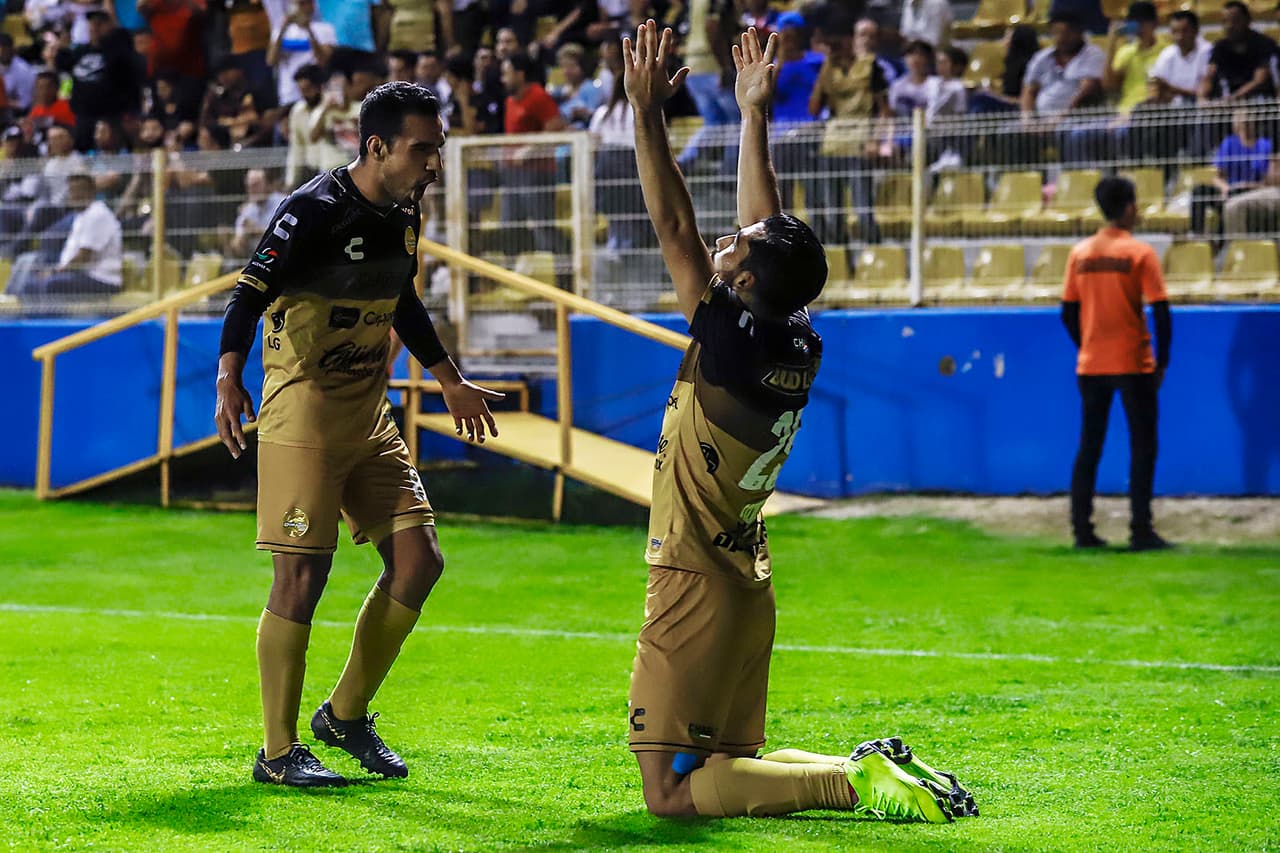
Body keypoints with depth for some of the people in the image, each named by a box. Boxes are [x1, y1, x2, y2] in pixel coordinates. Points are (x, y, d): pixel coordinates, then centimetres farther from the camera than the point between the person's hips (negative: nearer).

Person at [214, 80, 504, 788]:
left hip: (370, 418, 8)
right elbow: (249, 296, -20)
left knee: (418, 563, 4)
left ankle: (346, 716, 20)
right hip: (305, 413, -8)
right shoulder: (315, 212, -16)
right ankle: (278, 752, 0)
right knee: (302, 574, -9)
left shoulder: (404, 213, 9)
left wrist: (451, 381, 34)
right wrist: (229, 379, -36)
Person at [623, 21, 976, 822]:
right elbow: (770, 224, 13)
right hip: (748, 588, 9)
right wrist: (754, 115, 18)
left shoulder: (732, 343, -19)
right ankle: (873, 768, 5)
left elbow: (675, 227, -16)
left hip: (697, 591, -9)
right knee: (727, 760, 20)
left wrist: (647, 113, -13)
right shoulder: (802, 347, 1)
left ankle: (853, 782, -17)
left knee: (673, 793, -8)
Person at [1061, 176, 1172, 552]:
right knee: (1143, 447, 2)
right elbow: (1161, 312, -12)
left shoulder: (1080, 253, 4)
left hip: (1090, 366, 4)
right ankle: (1140, 531, -2)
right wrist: (1161, 363, -3)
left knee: (1089, 448, 11)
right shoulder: (1140, 253, -9)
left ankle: (1082, 529, 9)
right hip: (1133, 365, -4)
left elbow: (1068, 313, 6)